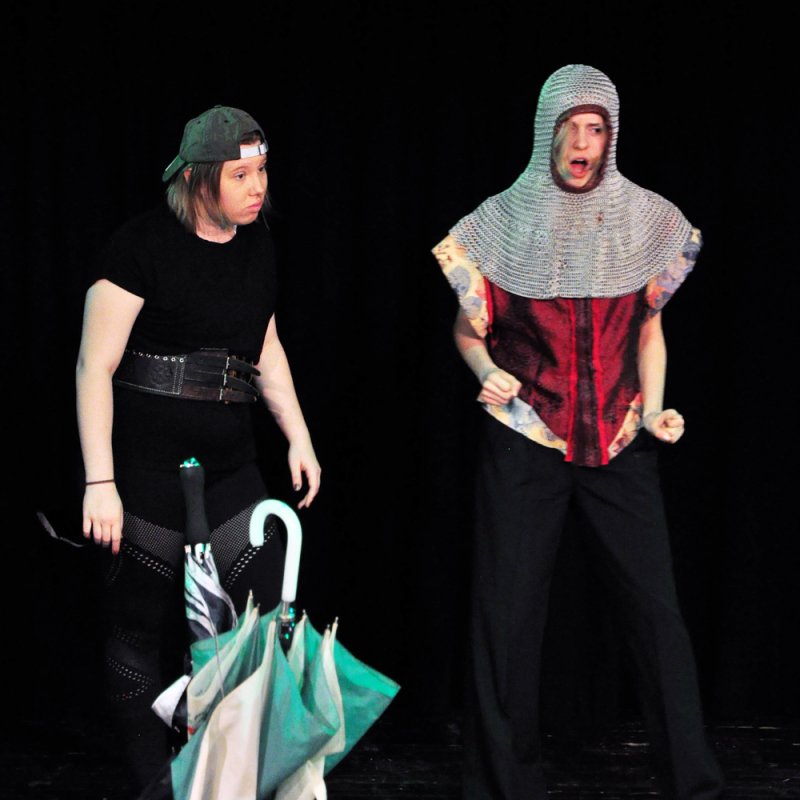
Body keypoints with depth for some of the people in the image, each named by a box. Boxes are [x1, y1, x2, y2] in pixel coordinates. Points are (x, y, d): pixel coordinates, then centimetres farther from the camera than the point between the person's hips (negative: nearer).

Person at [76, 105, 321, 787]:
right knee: (139, 630, 4)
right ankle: (154, 781, 18)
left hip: (230, 468, 6)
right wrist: (100, 482, -17)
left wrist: (299, 438, 17)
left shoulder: (255, 244, 10)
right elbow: (94, 367, -12)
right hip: (147, 469, -6)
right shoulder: (144, 246, -10)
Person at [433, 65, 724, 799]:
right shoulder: (503, 222, -2)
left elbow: (649, 328, 11)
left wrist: (654, 409, -3)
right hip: (524, 442, -1)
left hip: (620, 443, 1)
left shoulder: (647, 219, 2)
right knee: (509, 613, 3)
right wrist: (488, 371, -13)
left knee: (657, 606, -1)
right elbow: (468, 329, 6)